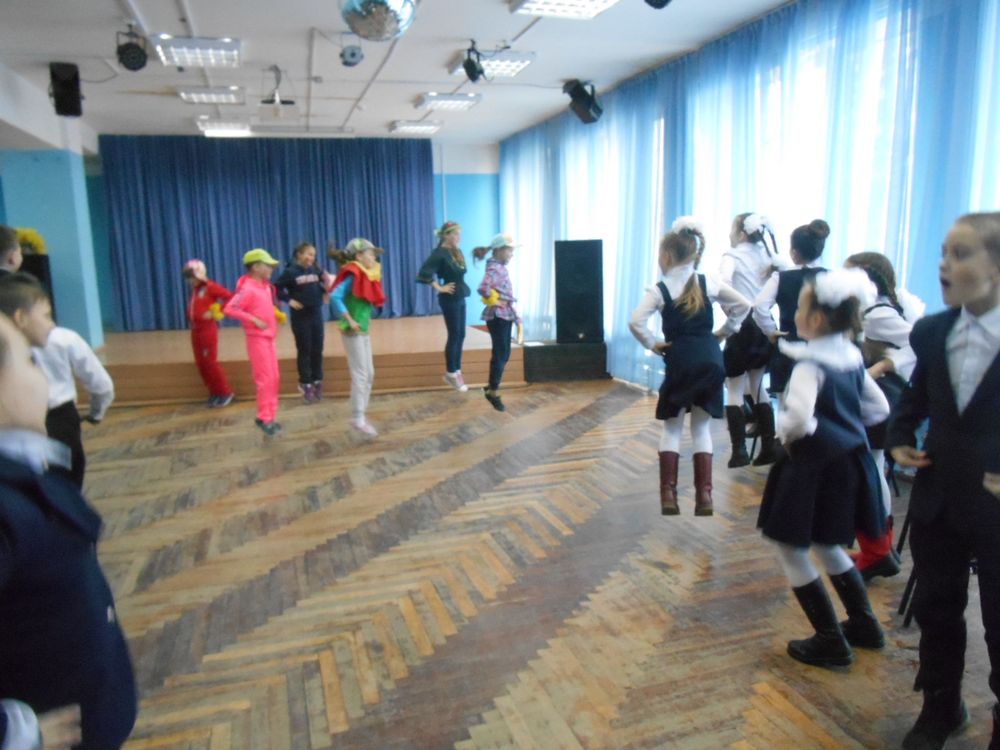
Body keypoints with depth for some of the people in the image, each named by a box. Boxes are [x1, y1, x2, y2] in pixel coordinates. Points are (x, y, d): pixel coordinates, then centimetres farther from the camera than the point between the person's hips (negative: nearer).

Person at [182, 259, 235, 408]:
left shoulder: (210, 287, -11)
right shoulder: (194, 289, 13)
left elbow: (229, 297, -18)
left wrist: (217, 313, -19)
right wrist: (191, 318, 4)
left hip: (208, 329, -8)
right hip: (195, 330, 8)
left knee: (210, 363, -6)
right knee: (201, 364, 9)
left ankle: (226, 393, 5)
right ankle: (214, 393, 18)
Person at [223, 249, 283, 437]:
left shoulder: (266, 286, 9)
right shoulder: (248, 288, -16)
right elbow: (229, 309, -22)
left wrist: (275, 318, 9)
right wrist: (254, 320, -24)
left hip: (268, 337, 9)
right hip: (257, 339, -8)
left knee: (274, 379, 11)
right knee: (265, 379, -6)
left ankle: (269, 417, 20)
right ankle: (265, 419, 3)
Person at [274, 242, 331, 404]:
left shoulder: (316, 270, 3)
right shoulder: (290, 271, -9)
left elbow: (325, 283, 19)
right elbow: (277, 288, -7)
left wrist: (324, 293, 1)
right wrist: (289, 300, -13)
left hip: (316, 314, 4)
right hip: (300, 316, -4)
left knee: (317, 350, 8)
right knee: (304, 350, 3)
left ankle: (317, 382, 21)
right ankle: (305, 384, 11)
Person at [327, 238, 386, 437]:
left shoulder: (365, 276, 12)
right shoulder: (352, 276, -14)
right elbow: (335, 296, -25)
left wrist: (365, 319, 1)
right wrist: (350, 320, -24)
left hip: (364, 330, 9)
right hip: (353, 331, -9)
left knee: (369, 374, 13)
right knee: (360, 375, -7)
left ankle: (361, 414, 21)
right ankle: (358, 419, -1)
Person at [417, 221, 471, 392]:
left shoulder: (457, 252, 9)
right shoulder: (440, 253, -16)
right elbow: (423, 273, -25)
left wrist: (462, 288, 8)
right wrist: (439, 288, -16)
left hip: (460, 298, 8)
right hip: (450, 300, -8)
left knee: (460, 335, 11)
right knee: (454, 336, -2)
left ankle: (456, 371, 22)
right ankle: (451, 374, 10)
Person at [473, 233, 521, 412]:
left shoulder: (501, 268, 13)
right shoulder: (493, 268, -17)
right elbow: (483, 289, -34)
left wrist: (515, 315, 16)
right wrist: (495, 300, -17)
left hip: (505, 316, 9)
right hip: (497, 317, -9)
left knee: (504, 354, 15)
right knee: (500, 354, -2)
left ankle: (492, 387, 27)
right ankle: (493, 392, 10)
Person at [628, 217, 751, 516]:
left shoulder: (659, 290, -6)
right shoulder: (709, 283, 3)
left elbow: (635, 322, -19)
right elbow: (744, 305, 5)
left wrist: (652, 344, -4)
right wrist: (723, 332, 12)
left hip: (680, 361, -3)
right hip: (710, 359, 3)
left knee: (672, 429, 10)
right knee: (701, 428, 12)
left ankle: (668, 494, 7)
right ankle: (704, 494, 10)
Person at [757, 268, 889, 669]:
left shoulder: (810, 365, -21)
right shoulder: (852, 359, 5)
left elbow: (798, 418, -36)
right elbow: (878, 409, 15)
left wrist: (786, 432, -16)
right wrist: (842, 426, 11)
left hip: (816, 467, -9)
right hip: (849, 462, 9)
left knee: (790, 548, 6)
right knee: (825, 545, 26)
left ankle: (830, 641, 13)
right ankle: (864, 624, 36)